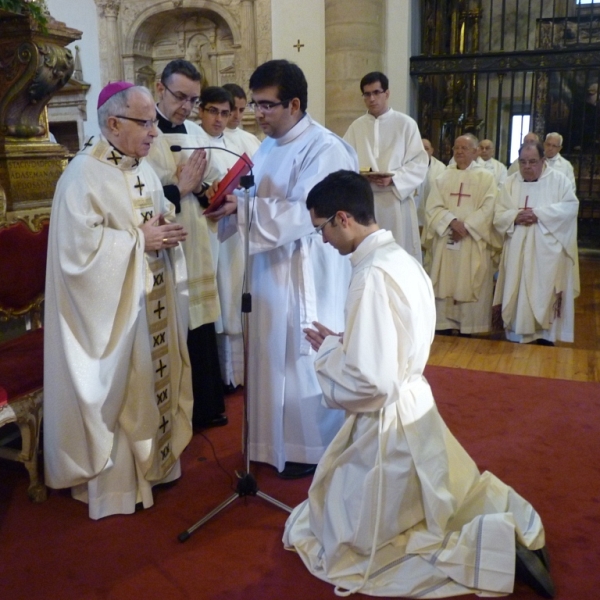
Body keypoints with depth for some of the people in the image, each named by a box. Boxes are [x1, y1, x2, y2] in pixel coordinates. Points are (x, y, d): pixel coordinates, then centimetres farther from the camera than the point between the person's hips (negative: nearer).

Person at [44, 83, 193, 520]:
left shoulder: (144, 169, 9)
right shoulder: (83, 175, -16)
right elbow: (80, 246, -22)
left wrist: (169, 230, -5)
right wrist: (139, 240, -19)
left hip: (153, 305, 8)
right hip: (112, 311, -8)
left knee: (154, 381, 17)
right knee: (117, 391, 4)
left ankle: (153, 460, 34)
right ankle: (115, 483, 21)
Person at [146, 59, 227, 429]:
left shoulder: (197, 133, 11)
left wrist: (203, 189, -8)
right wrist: (180, 188, -17)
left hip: (198, 249, 6)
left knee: (202, 329, 12)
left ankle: (207, 406, 29)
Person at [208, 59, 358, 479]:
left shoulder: (324, 149, -16)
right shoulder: (269, 146, 11)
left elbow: (304, 213, -25)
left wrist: (242, 208, -26)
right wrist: (230, 200, -5)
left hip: (307, 274, -8)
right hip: (270, 267, 8)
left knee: (304, 360, 4)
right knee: (273, 356, 15)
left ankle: (314, 449, 23)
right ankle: (278, 441, 32)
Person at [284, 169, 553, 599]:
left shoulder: (373, 276, -26)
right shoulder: (402, 259, 2)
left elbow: (370, 383, -29)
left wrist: (328, 350, -12)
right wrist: (343, 343, 4)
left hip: (389, 425, -9)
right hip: (414, 409, 10)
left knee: (348, 547, 9)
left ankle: (495, 547, -1)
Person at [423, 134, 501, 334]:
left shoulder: (486, 178, 5)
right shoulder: (443, 177, 12)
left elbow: (487, 209, -6)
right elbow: (433, 207, 1)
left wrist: (466, 227, -16)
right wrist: (452, 221, -16)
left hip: (473, 244, -2)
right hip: (445, 241, 3)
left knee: (469, 287, -2)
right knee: (444, 286, 2)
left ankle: (467, 331, 4)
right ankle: (444, 326, 8)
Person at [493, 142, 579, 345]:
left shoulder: (558, 179, 3)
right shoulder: (511, 182, 11)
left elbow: (571, 206, -8)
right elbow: (499, 215, 6)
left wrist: (539, 213, -16)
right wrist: (516, 216, -15)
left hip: (546, 253, -2)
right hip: (517, 252, 3)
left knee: (544, 294, -4)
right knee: (516, 295, 2)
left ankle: (545, 336, 5)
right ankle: (516, 337, 9)